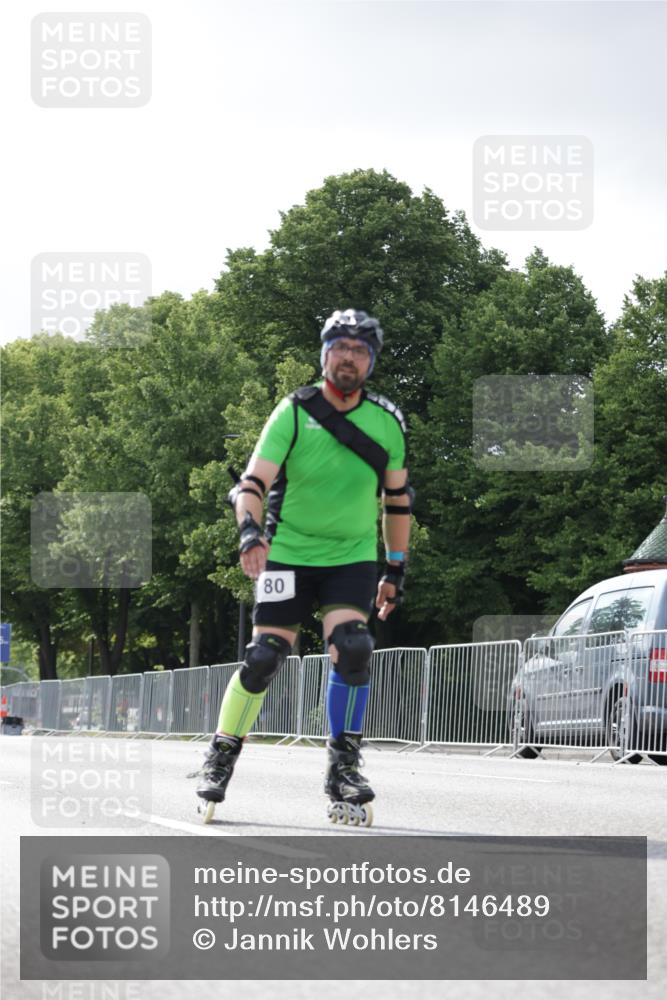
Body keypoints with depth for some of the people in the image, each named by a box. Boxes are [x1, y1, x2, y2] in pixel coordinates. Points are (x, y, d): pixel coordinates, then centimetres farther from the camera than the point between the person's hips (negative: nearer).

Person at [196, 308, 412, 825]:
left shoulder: (387, 421, 0)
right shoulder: (294, 413, -10)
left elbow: (398, 499, 11)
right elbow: (253, 482, -16)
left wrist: (396, 570, 10)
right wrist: (250, 529, -35)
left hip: (353, 557, 2)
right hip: (288, 553, -2)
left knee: (352, 649, -20)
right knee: (264, 657, -6)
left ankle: (344, 766, -7)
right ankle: (222, 757, 14)